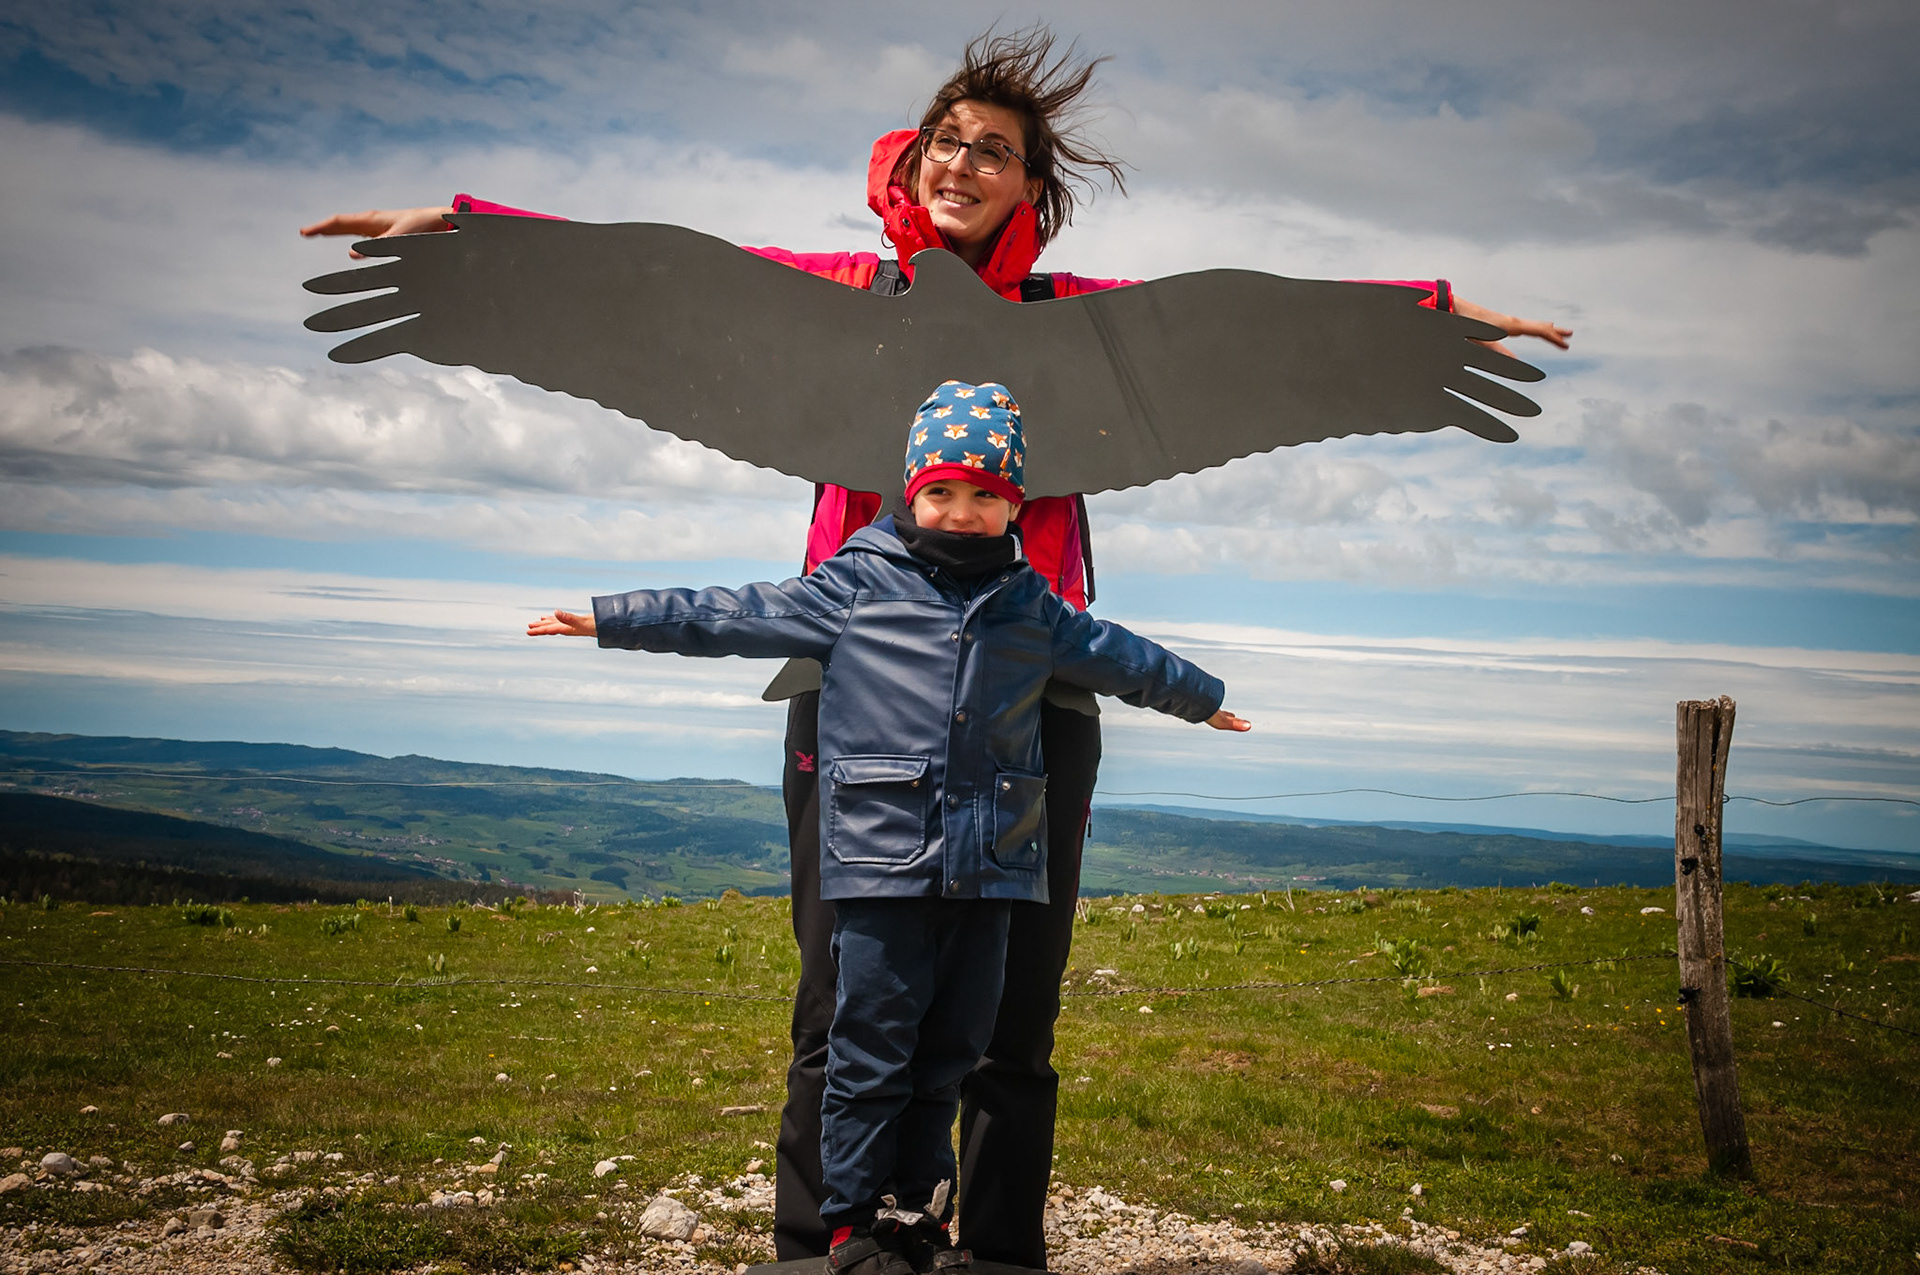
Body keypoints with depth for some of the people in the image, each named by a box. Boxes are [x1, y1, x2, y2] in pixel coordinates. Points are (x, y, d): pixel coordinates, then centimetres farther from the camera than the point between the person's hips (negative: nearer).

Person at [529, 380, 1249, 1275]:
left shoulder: (1032, 607, 15)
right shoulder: (854, 586, 3)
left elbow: (1117, 656, 30)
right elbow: (735, 617, 6)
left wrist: (1199, 696, 43)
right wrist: (612, 620, 4)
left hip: (988, 866, 4)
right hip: (882, 863, -4)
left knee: (950, 1050, 11)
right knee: (870, 1050, -1)